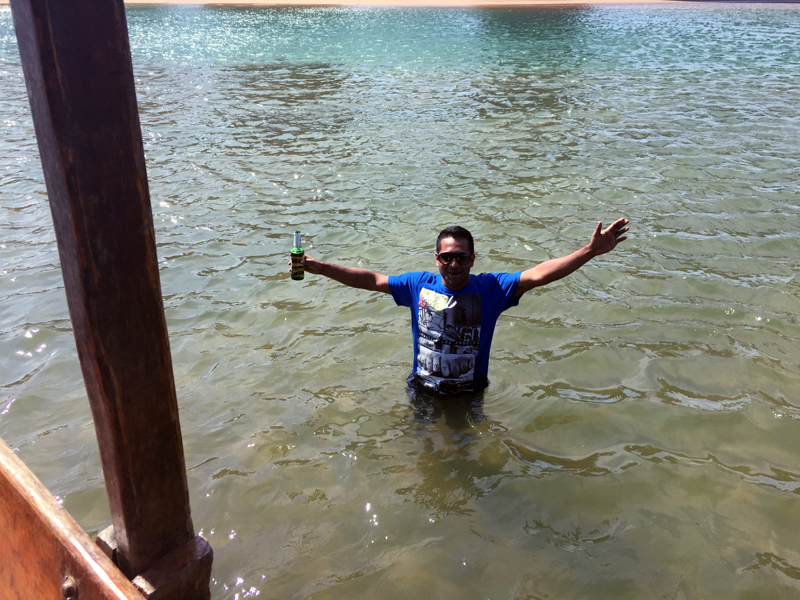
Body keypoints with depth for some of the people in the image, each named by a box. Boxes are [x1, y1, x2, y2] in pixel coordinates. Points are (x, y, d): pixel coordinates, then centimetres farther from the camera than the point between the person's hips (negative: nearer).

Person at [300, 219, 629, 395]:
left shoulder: (490, 288, -15)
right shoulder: (418, 284, -10)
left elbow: (538, 274, -22)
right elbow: (371, 279, -6)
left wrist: (590, 251, -31)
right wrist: (320, 267, -10)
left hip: (470, 392, -1)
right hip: (424, 391, 1)